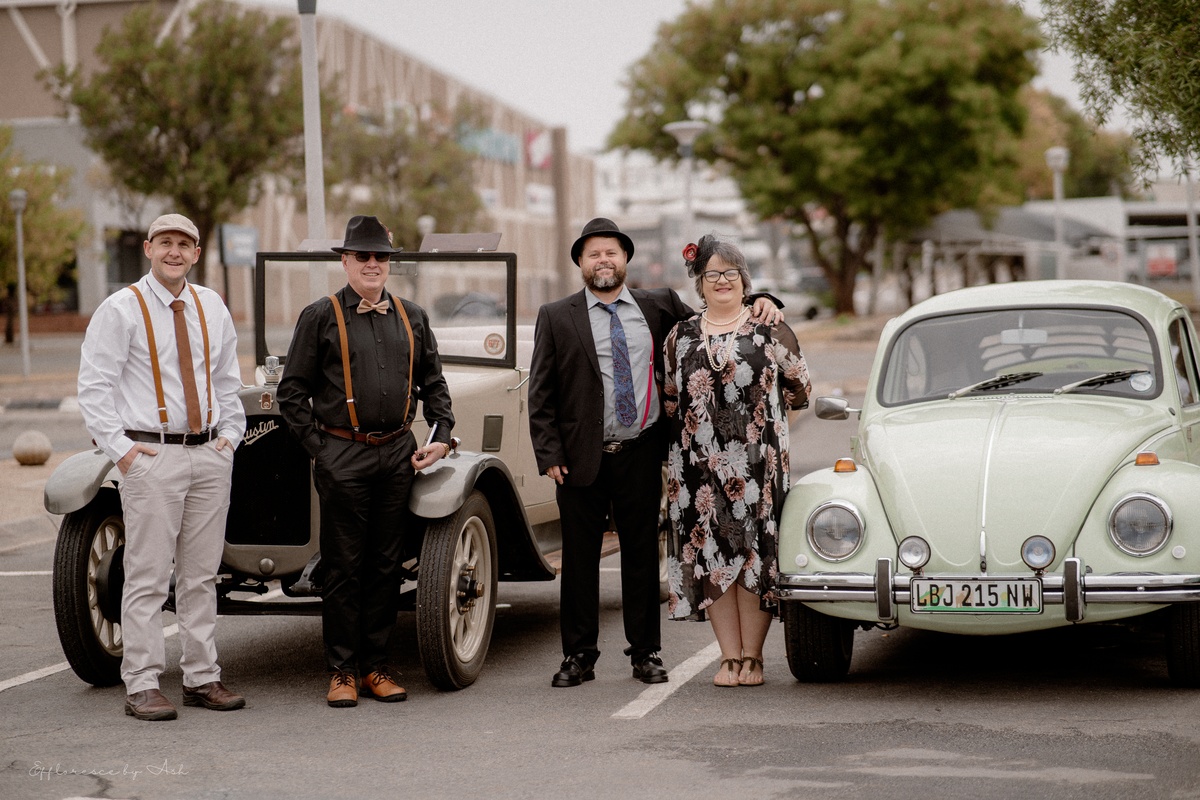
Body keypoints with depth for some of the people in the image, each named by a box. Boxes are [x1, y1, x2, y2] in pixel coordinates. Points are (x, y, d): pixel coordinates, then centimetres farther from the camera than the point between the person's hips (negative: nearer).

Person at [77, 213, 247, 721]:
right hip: (151, 456, -5)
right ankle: (141, 687, -1)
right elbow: (93, 385, -6)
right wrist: (119, 447, -12)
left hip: (210, 455, 5)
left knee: (201, 575, 9)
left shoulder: (212, 308, 12)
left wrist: (231, 435, 11)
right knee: (148, 576, -5)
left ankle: (201, 678, 16)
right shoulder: (121, 309, -4)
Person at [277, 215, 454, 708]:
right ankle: (342, 671, 7)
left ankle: (376, 666, 15)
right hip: (342, 458, -3)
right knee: (343, 566, 0)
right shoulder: (320, 317, 1)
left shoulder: (411, 317, 12)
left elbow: (433, 384, 19)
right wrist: (317, 447, -5)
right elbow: (292, 391, 1)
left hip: (397, 454, 4)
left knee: (386, 565, 7)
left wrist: (441, 437, 6)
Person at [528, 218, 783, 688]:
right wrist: (549, 454, -5)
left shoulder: (659, 306, 8)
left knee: (642, 555, 6)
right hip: (581, 457, -1)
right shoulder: (556, 318, 4)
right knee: (579, 558, 5)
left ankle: (645, 653, 16)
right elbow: (540, 392, 2)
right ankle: (578, 656, 14)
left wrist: (757, 304, 0)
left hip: (640, 455, 1)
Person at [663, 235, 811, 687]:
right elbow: (670, 399, 18)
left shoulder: (770, 331, 5)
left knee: (755, 551, -2)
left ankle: (752, 656, 6)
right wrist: (692, 430, 11)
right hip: (699, 462, 2)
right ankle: (730, 657, 7)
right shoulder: (681, 337, 11)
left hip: (756, 461, -2)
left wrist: (767, 418, 12)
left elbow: (799, 386, 12)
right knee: (711, 553, 1)